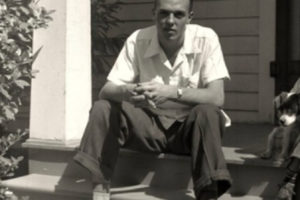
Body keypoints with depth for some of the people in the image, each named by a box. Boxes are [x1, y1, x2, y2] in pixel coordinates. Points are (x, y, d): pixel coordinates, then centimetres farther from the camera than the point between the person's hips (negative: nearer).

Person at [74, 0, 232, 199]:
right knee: (103, 108, -21)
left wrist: (172, 92, -39)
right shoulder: (137, 41, -10)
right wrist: (126, 92, -39)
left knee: (208, 113, -34)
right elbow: (106, 91, -13)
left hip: (190, 126, -2)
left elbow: (216, 97, -23)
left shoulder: (206, 39, -15)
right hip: (150, 122, 2)